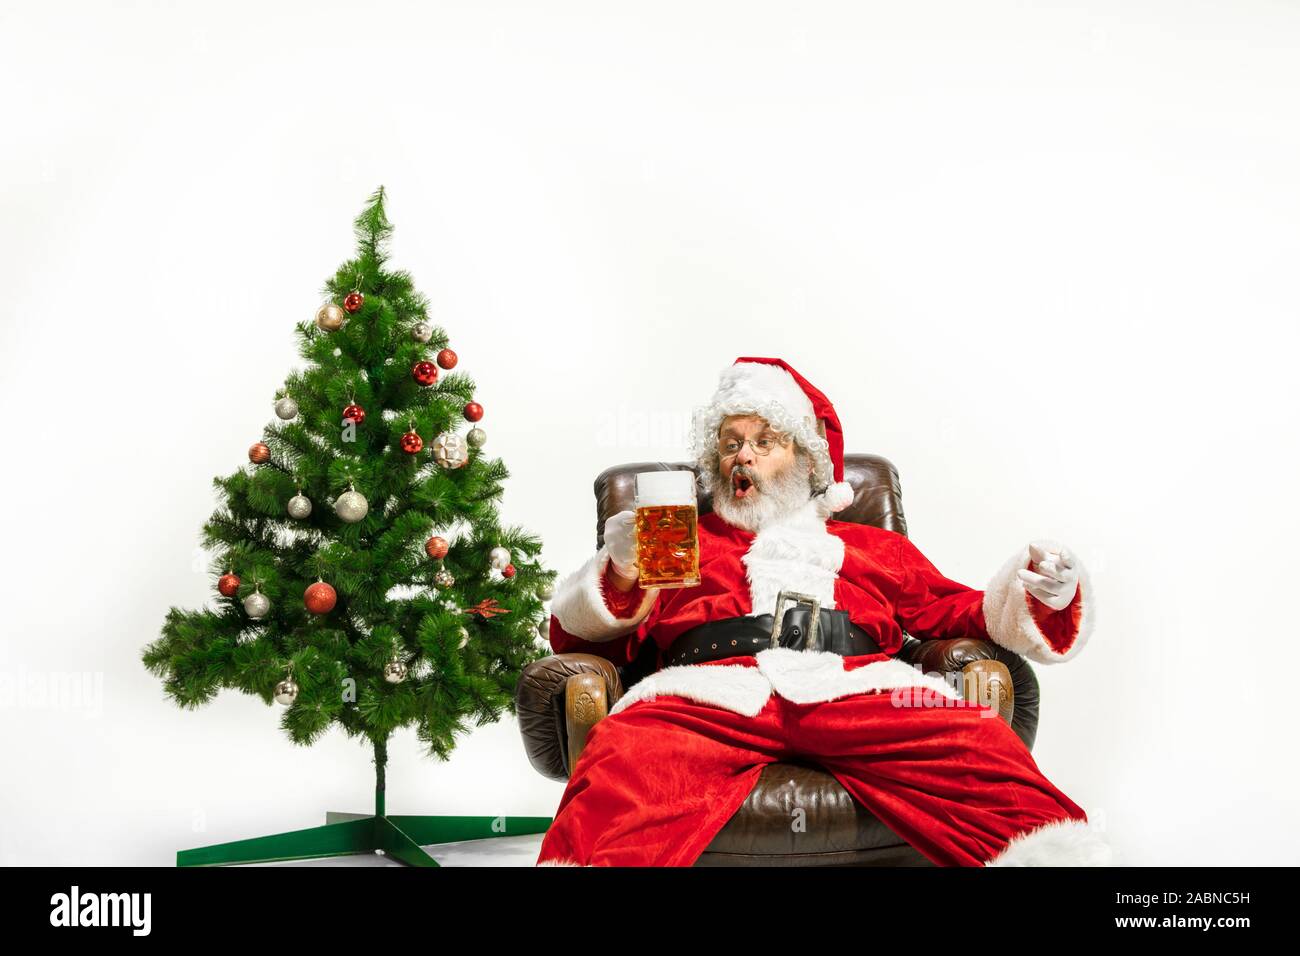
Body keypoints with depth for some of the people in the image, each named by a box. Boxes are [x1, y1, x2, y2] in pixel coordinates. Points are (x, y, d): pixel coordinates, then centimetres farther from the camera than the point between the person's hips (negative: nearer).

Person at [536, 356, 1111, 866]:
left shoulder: (874, 546, 35)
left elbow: (960, 611, 26)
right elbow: (577, 639, 25)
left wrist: (1038, 599, 6)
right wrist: (622, 576, 4)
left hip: (858, 689, 1)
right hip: (714, 693, -1)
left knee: (979, 744, -30)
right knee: (619, 758, -35)